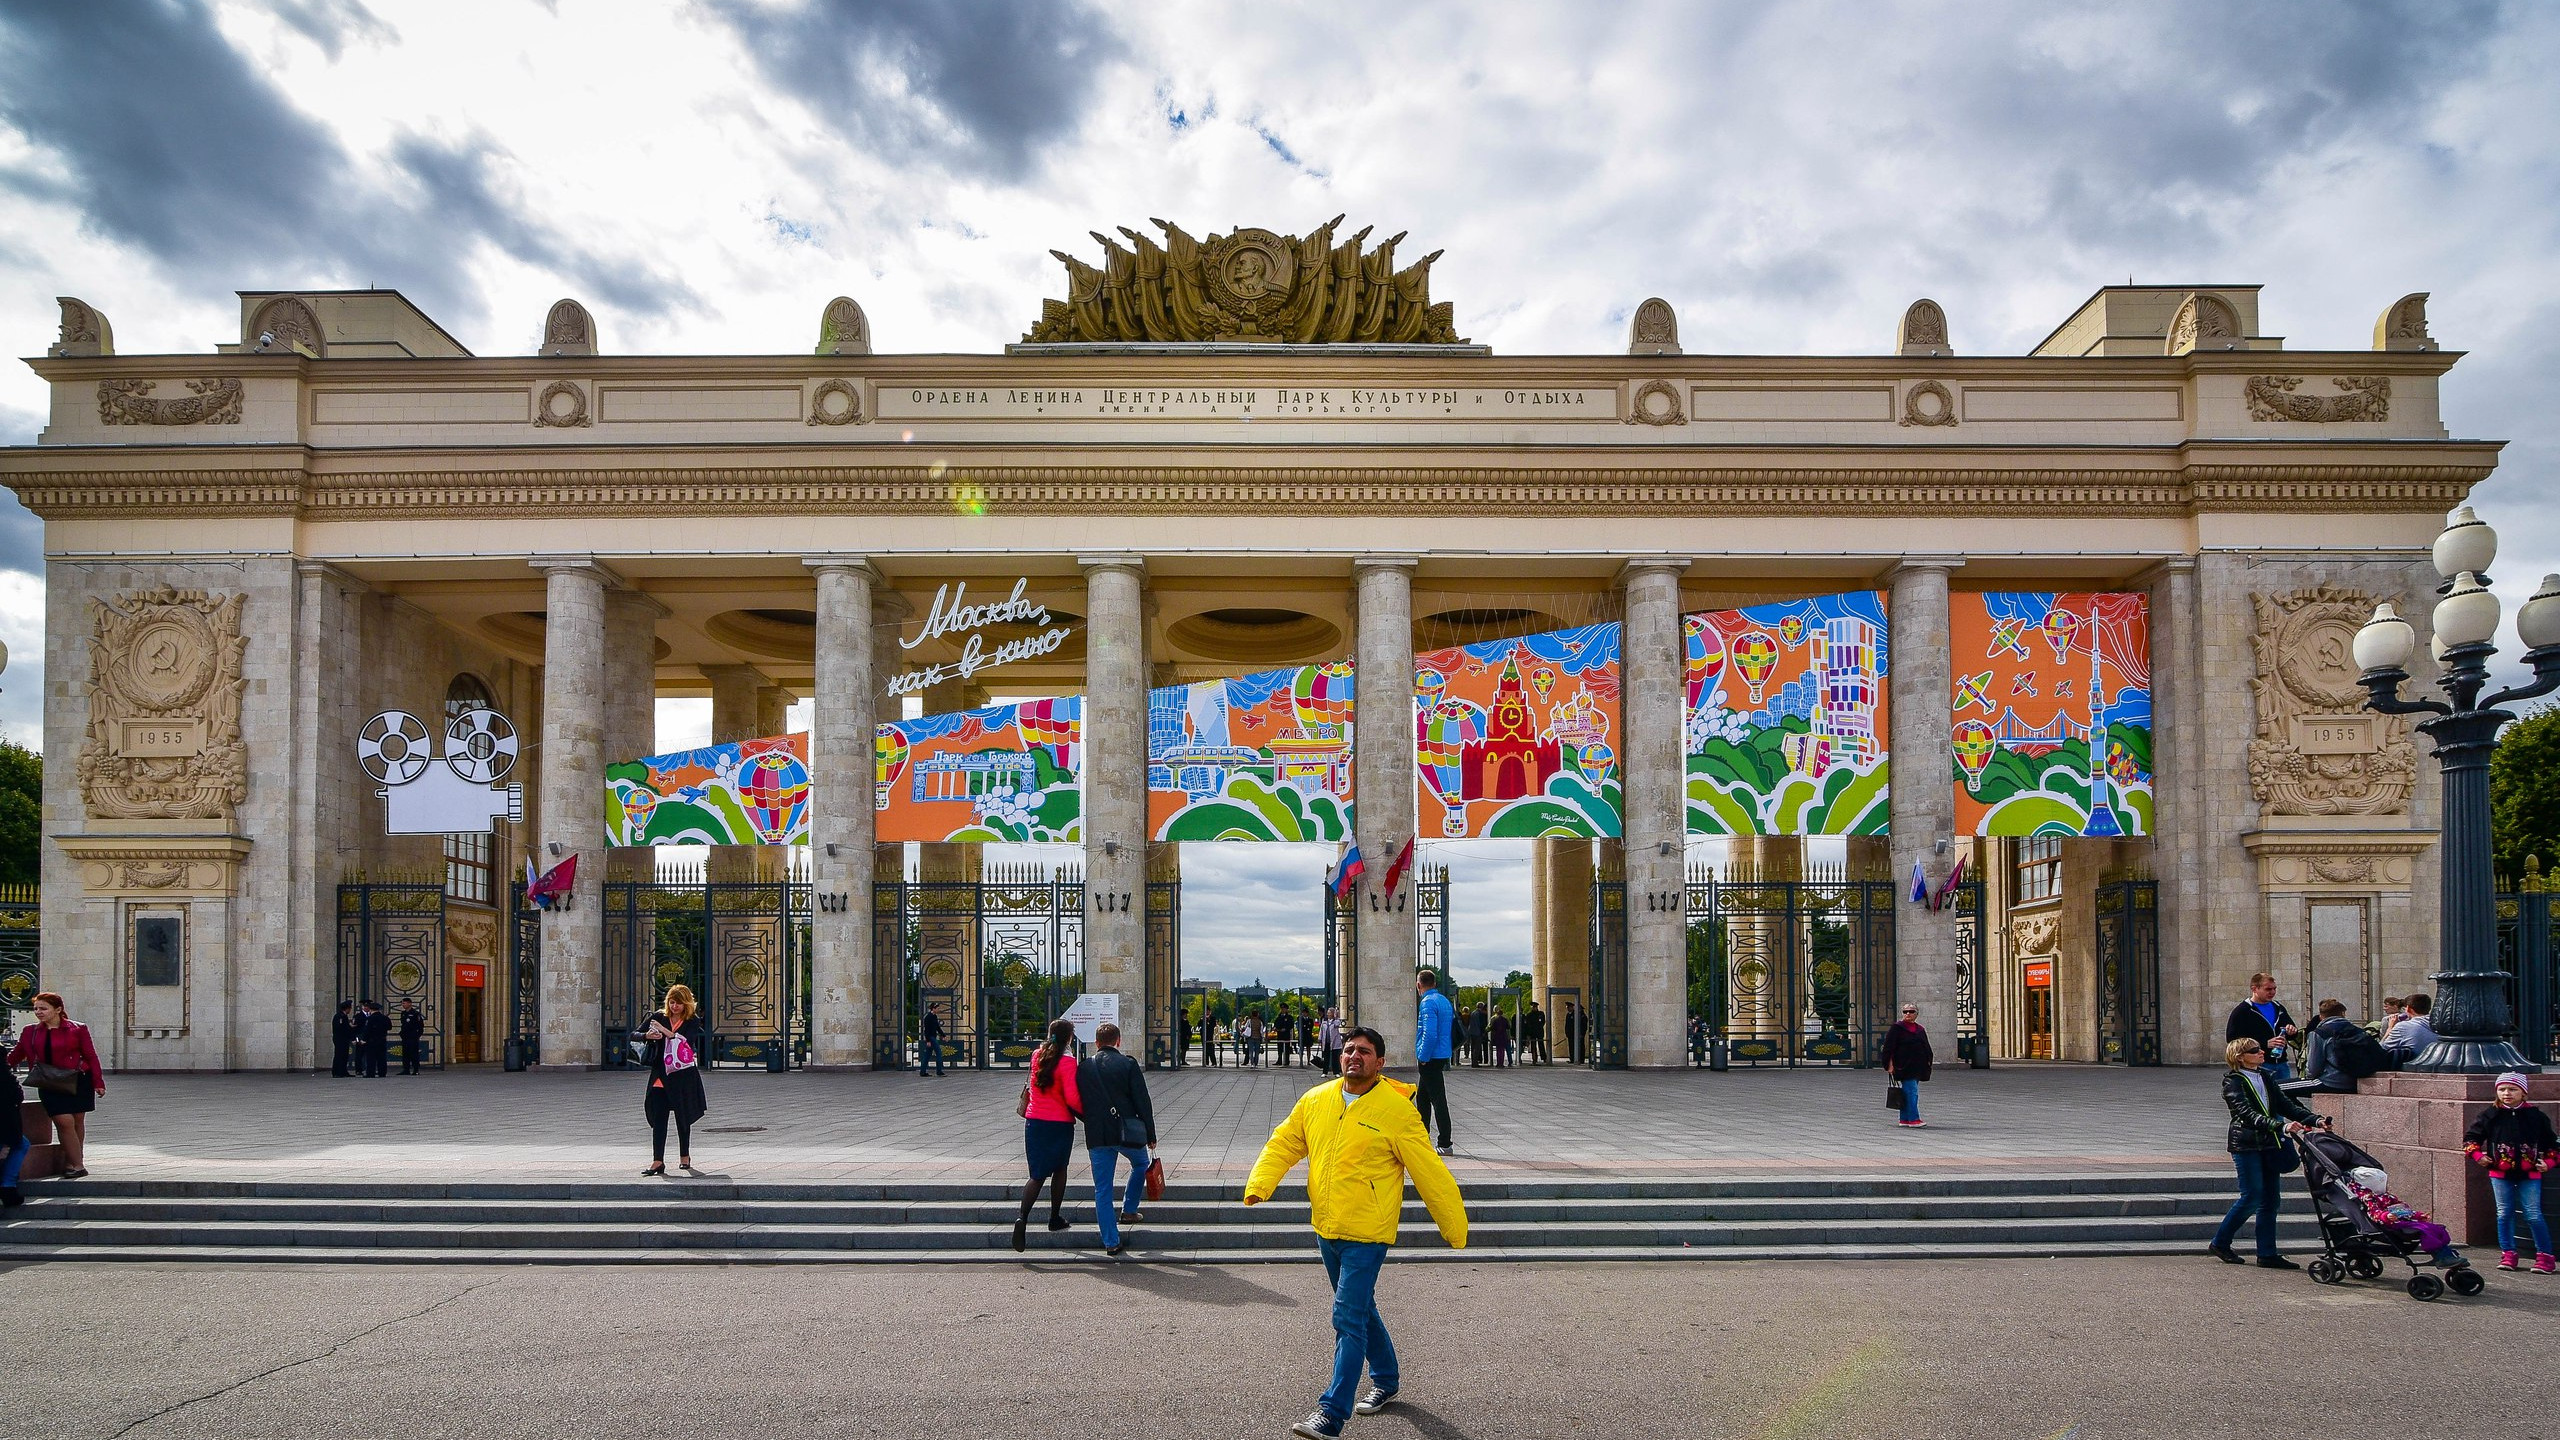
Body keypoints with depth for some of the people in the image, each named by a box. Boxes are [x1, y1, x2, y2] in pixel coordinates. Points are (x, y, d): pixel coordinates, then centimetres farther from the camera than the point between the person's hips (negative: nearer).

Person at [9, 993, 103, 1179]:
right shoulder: (30, 1032, 9)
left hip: (78, 1081, -1)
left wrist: (98, 1082, -3)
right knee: (65, 1122, -11)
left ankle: (70, 1164, 16)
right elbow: (15, 1056, 17)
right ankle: (78, 1166, -8)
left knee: (77, 1122, 4)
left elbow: (90, 1056, 2)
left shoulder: (77, 1029, 0)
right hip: (50, 1085, 1)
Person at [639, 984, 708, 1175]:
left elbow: (687, 1039, -17)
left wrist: (665, 1031, -27)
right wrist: (648, 1036, -15)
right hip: (660, 1075, 1)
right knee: (658, 1118, -6)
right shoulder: (659, 1017, 6)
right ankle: (657, 1162, -8)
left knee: (683, 1117, 9)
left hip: (683, 1075, -1)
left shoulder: (693, 1021, 0)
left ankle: (685, 1156, 27)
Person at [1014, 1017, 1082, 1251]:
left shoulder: (1038, 1056, 4)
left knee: (1038, 1175, 4)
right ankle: (1055, 1218, 23)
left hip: (1034, 1121, 4)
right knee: (1059, 1170, 17)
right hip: (1060, 1124, -4)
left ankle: (1023, 1217, -16)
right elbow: (1072, 1098, -17)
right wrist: (1086, 1112, -3)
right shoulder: (1067, 1061, -14)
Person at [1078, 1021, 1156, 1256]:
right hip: (1127, 1133, -2)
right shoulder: (1129, 1065, -5)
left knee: (1102, 1190, 6)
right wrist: (1150, 1135, 3)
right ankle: (1129, 1209, 30)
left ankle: (1110, 1242, 4)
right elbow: (1143, 1102, -5)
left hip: (1096, 1137, 2)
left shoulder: (1083, 1068, 5)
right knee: (1140, 1164, 30)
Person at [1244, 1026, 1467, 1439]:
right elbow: (1283, 1144, 9)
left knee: (1348, 1319, -10)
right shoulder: (1315, 1100, 4)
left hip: (1366, 1233, -6)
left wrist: (1455, 1228, -5)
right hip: (1325, 1229, 6)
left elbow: (1430, 1173, -8)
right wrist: (1259, 1184, -9)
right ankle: (1386, 1380, 41)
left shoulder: (1396, 1110, -11)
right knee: (1360, 1309, 21)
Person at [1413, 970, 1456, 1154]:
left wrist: (1423, 1058, -17)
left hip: (1431, 1058, -10)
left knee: (1438, 1099, -7)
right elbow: (1450, 1030, 19)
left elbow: (1430, 1034, -25)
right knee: (1423, 1097, 18)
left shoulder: (1428, 1003, -16)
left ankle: (1446, 1144, -7)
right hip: (1442, 1056, 10)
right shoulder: (1445, 1001, 13)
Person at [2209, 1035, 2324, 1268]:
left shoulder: (2265, 1077, 14)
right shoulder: (2232, 1081, -9)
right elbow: (2247, 1113, -22)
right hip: (2245, 1143, -7)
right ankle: (2219, 1244, 6)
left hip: (2269, 1144, 7)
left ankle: (2267, 1254, 10)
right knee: (2252, 1197, -8)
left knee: (2271, 1199, 5)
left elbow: (2286, 1104, 11)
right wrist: (2281, 1126, -34)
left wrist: (2315, 1120, -4)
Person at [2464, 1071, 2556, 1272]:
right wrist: (2478, 1155, -3)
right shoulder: (2490, 1116, 1)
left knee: (2533, 1215, -3)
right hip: (2500, 1174, 1)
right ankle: (2507, 1254, 14)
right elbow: (2470, 1137, 9)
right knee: (2504, 1214, 6)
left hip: (2529, 1174, -1)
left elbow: (2551, 1143, 10)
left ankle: (2544, 1256, 5)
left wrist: (2548, 1162, -3)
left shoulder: (2535, 1116, 0)